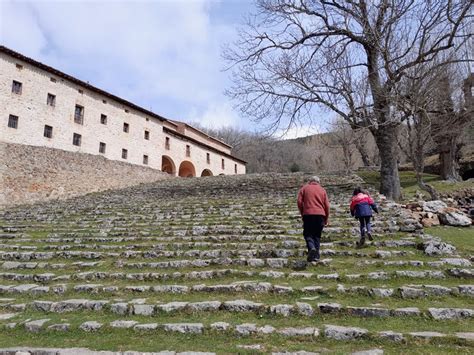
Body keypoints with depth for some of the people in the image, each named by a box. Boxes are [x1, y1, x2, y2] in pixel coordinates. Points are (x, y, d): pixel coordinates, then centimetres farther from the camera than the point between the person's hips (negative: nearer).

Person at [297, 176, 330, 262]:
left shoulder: (304, 188, 9)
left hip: (308, 214, -2)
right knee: (317, 235, 12)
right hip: (320, 215, 2)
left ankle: (312, 248, -21)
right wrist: (326, 218, 16)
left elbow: (299, 202, -1)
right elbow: (327, 205, 9)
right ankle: (316, 255, 9)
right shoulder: (322, 190, 15)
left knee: (308, 234, 5)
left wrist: (302, 213, 10)